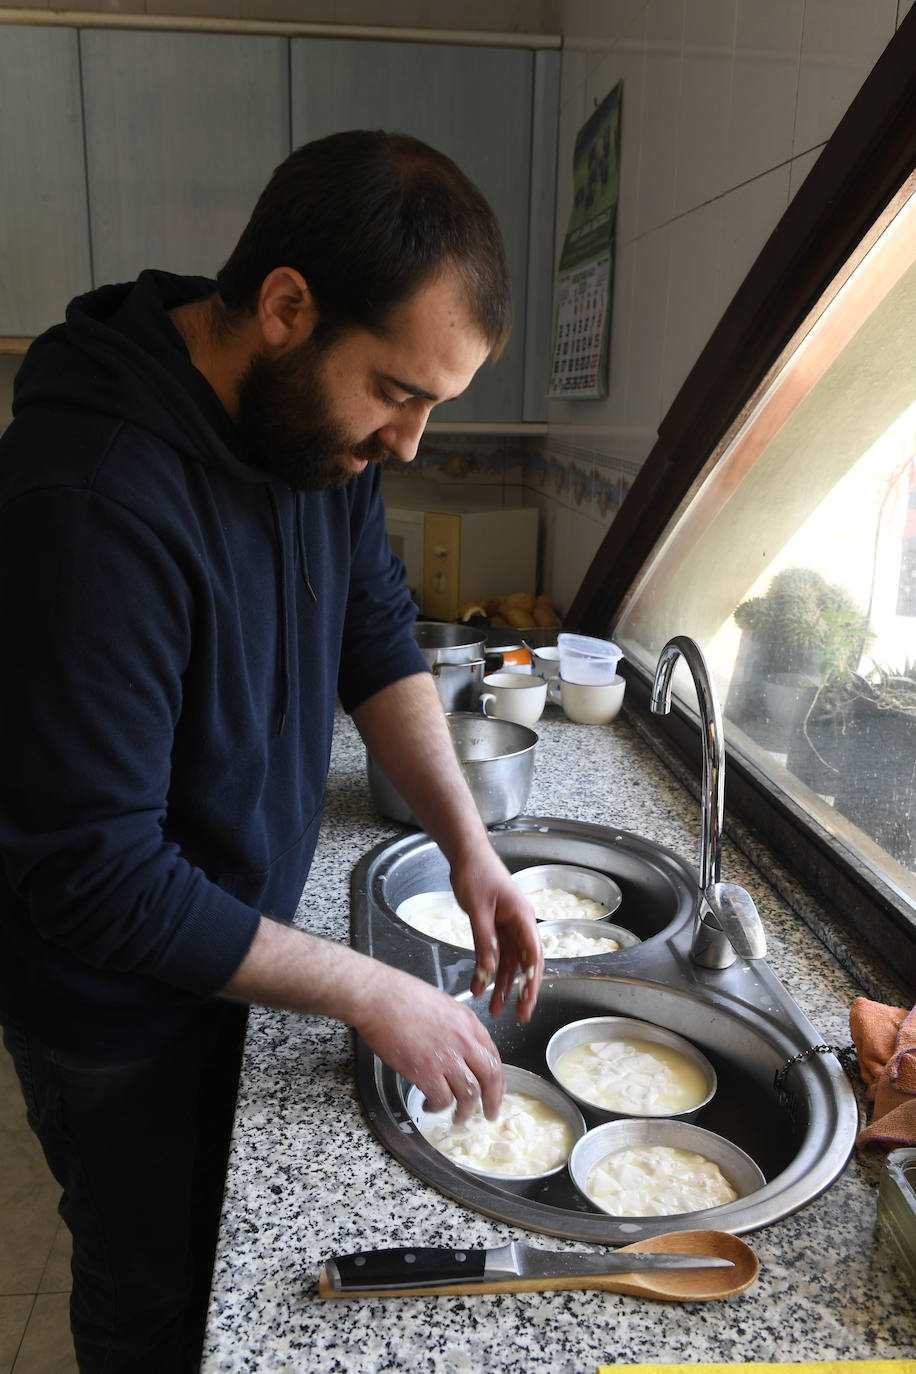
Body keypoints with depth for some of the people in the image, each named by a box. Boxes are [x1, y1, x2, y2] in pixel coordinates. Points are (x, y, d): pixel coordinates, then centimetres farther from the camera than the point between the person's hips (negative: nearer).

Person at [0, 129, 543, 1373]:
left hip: (242, 943, 7)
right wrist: (371, 996, -26)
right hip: (122, 1010, -6)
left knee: (232, 1245, 30)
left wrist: (469, 847, -10)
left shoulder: (320, 414, -10)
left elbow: (376, 639, 0)